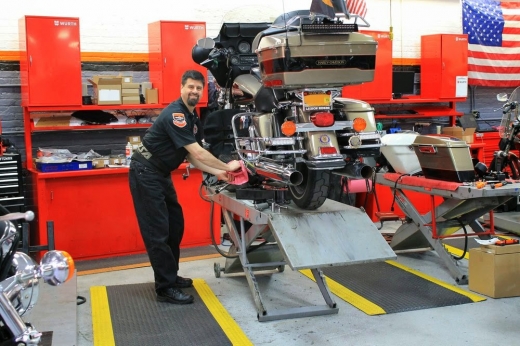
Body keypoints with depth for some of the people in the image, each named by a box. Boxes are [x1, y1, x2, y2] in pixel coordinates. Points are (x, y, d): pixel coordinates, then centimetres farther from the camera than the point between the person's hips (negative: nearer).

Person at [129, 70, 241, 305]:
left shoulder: (193, 119, 9)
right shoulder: (175, 115, -23)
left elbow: (192, 157, 8)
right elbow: (198, 154, -27)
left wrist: (217, 173, -3)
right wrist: (227, 167, -17)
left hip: (161, 174, 10)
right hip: (146, 173, -10)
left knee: (175, 225, 13)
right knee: (157, 231, -8)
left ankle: (171, 275, 26)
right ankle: (165, 288, -3)